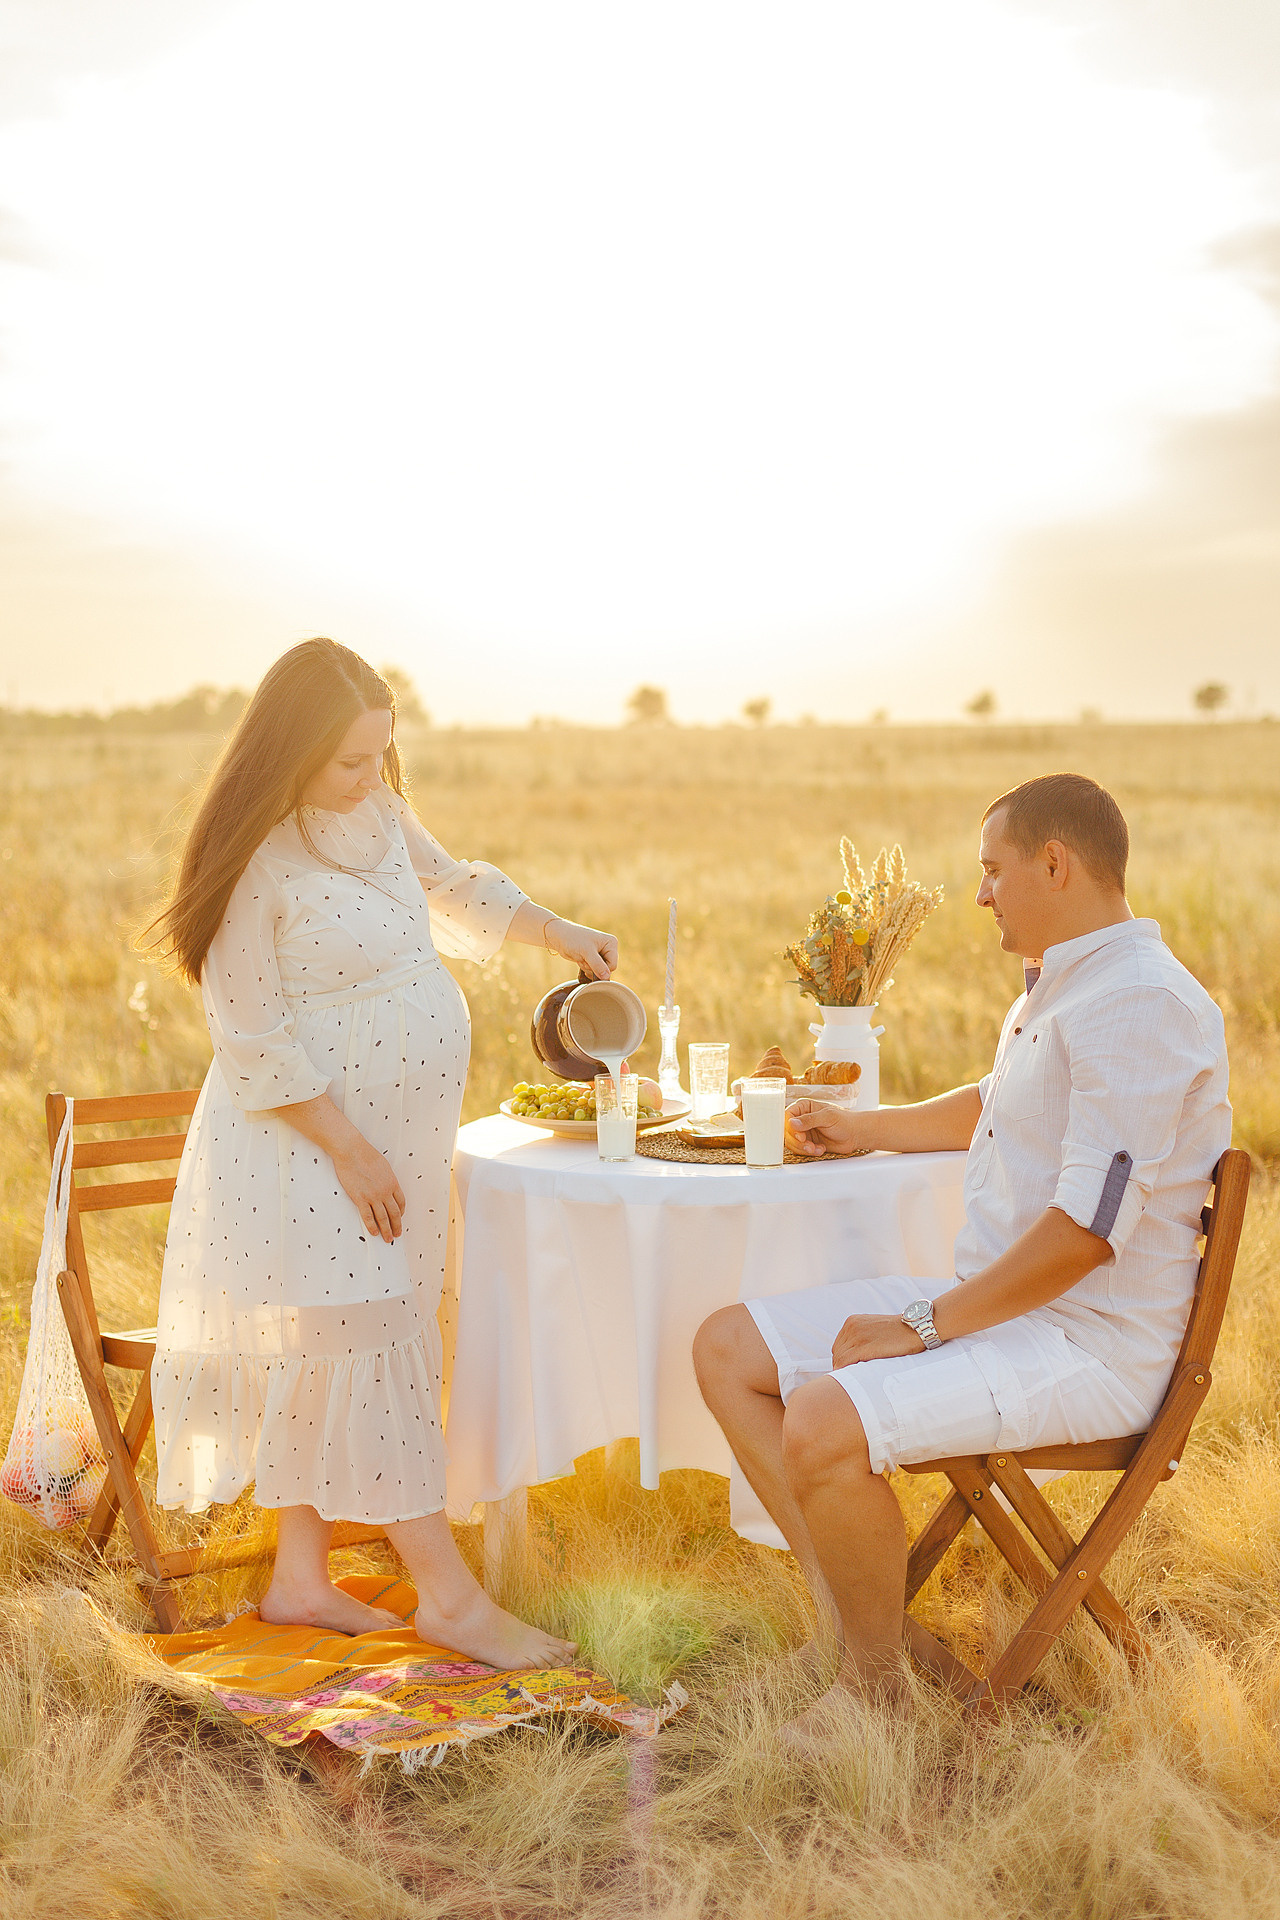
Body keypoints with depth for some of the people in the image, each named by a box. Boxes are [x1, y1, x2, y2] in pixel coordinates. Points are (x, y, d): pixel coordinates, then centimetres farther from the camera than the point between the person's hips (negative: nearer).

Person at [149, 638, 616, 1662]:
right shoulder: (259, 865, -21)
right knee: (370, 1347, -7)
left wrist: (561, 932, 20)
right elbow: (255, 1042, -20)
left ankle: (300, 1577, 23)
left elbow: (452, 886, 24)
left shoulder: (379, 812, 4)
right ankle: (448, 1595, 0)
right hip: (308, 1143, -8)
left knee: (336, 1360, 12)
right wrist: (350, 1151, -19)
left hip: (389, 1132, 8)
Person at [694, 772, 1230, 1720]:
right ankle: (842, 1610, 2)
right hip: (991, 1304, 11)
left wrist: (924, 1325, -21)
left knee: (824, 1423, -31)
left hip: (1090, 1348, -11)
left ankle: (877, 1680, -7)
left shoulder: (1141, 1005, -19)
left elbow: (1086, 1231, -26)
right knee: (727, 1348, 3)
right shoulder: (1057, 989, 16)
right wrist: (864, 1129, 40)